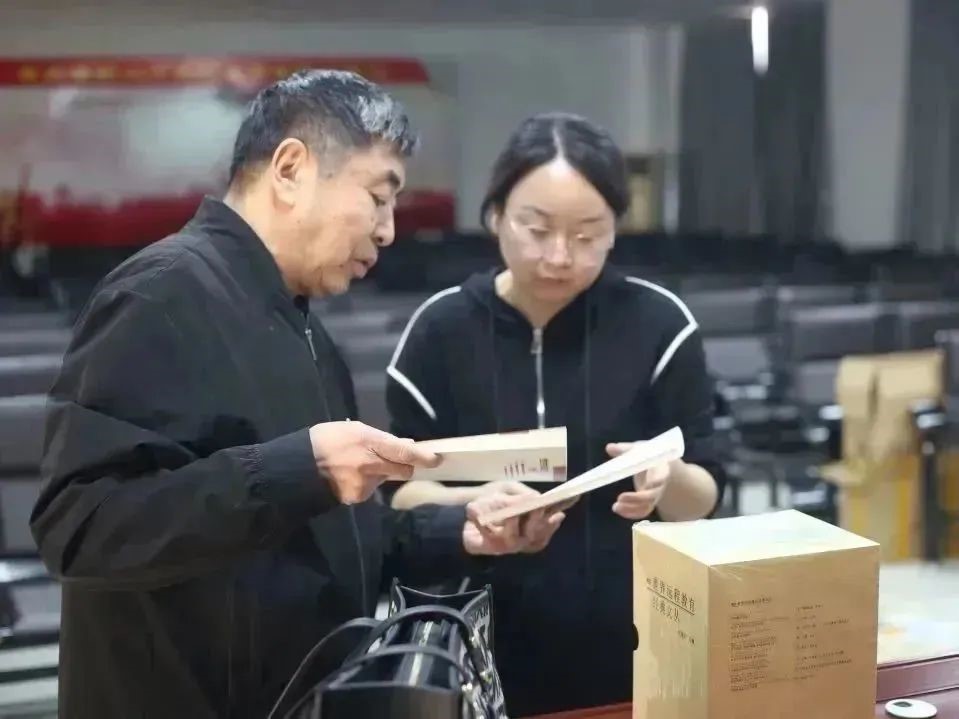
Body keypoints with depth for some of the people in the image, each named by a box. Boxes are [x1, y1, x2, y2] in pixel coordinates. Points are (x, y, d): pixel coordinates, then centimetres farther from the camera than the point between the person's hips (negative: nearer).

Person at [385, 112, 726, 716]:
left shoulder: (658, 322, -7)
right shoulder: (441, 328, -6)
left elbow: (706, 495, -3)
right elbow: (401, 490, -2)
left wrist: (669, 481, -25)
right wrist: (474, 504, -22)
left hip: (633, 651, 0)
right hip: (486, 654, 1)